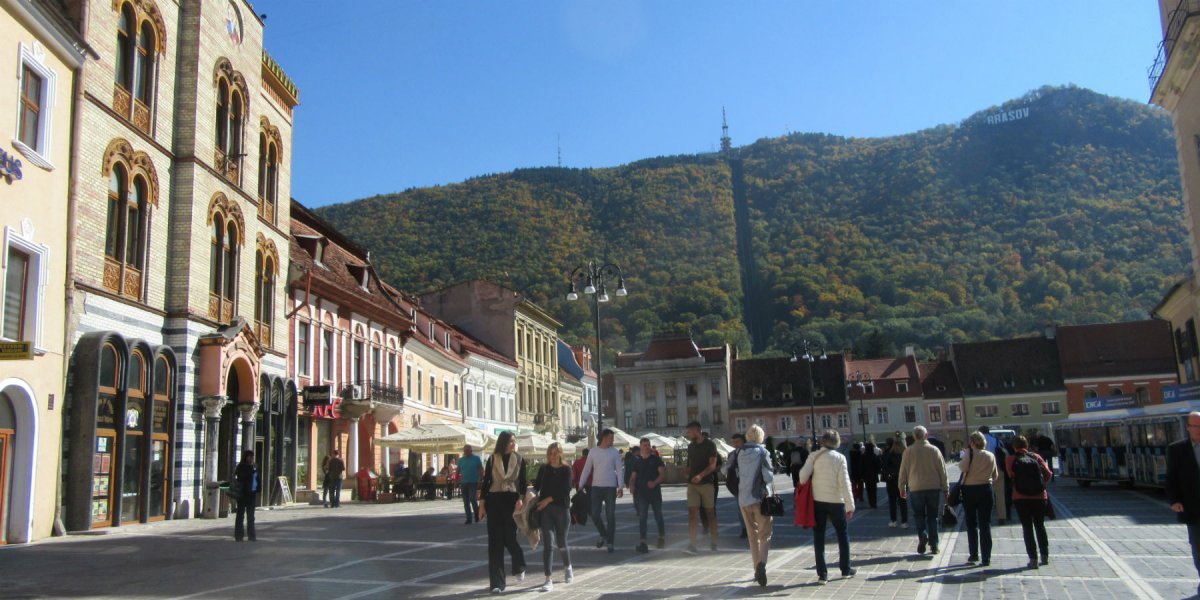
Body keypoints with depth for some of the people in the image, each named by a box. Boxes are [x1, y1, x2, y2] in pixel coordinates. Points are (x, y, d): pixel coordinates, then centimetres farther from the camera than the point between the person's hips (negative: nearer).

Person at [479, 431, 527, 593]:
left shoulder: (519, 460, 4)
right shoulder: (492, 459, 2)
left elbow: (523, 483, 3)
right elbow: (485, 482, 3)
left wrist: (521, 499, -14)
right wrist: (482, 505, -1)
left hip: (512, 501, 0)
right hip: (494, 501, 0)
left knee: (509, 538, -4)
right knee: (495, 541, -1)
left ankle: (519, 567, 28)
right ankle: (497, 582, 4)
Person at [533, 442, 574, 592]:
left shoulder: (566, 469, -1)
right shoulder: (544, 469, 8)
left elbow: (566, 490, -9)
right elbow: (536, 486, 7)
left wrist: (549, 499, -14)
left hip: (561, 508, -1)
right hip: (546, 510, 1)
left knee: (561, 543, 11)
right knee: (547, 543, -8)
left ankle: (568, 567, 41)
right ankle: (548, 579, -7)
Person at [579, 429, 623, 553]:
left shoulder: (614, 452, 1)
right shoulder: (593, 451, 4)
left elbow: (619, 470, -2)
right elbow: (586, 469, 8)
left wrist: (620, 487, -11)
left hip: (610, 487, -1)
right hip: (596, 487, 1)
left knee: (611, 516, 0)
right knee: (595, 514, 1)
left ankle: (610, 543, 9)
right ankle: (603, 535, 26)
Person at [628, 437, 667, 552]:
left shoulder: (656, 459, 0)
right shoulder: (636, 460, 8)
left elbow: (663, 474, -8)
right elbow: (633, 475, 12)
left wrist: (655, 482, -24)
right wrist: (631, 485, -8)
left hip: (655, 491, -1)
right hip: (641, 492, 1)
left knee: (658, 515, 9)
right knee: (642, 517, -5)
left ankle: (662, 537, 29)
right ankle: (643, 542, -7)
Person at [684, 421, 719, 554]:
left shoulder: (710, 445, -4)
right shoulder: (690, 446, 13)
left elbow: (712, 465, -12)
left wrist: (700, 475, -26)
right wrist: (688, 474, 2)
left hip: (706, 483, -4)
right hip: (692, 484, 4)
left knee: (710, 513, 5)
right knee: (692, 513, -7)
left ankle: (713, 543, 16)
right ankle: (691, 544, -11)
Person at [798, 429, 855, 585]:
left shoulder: (814, 456, -3)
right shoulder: (840, 458, -6)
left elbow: (803, 475, -13)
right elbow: (844, 483, -10)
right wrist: (850, 505, -8)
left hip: (817, 500, 1)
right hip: (836, 501, -1)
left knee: (819, 537, 6)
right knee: (842, 535, 17)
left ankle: (822, 574, 3)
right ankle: (845, 569, 26)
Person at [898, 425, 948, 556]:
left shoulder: (908, 452, -2)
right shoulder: (934, 450, 0)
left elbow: (903, 471, 3)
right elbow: (942, 470, 4)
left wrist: (902, 488, 13)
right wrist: (946, 488, 12)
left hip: (916, 488, -1)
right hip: (934, 487, 1)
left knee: (919, 515, 12)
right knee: (932, 516, 9)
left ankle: (922, 535, -12)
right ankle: (934, 545, 8)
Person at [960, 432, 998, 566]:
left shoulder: (970, 452, -10)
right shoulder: (991, 456, 1)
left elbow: (964, 468, -18)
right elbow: (995, 475, 7)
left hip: (970, 490, -2)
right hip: (986, 490, 2)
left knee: (971, 524, 12)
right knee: (985, 525, 5)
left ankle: (974, 555, 12)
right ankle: (986, 558, 4)